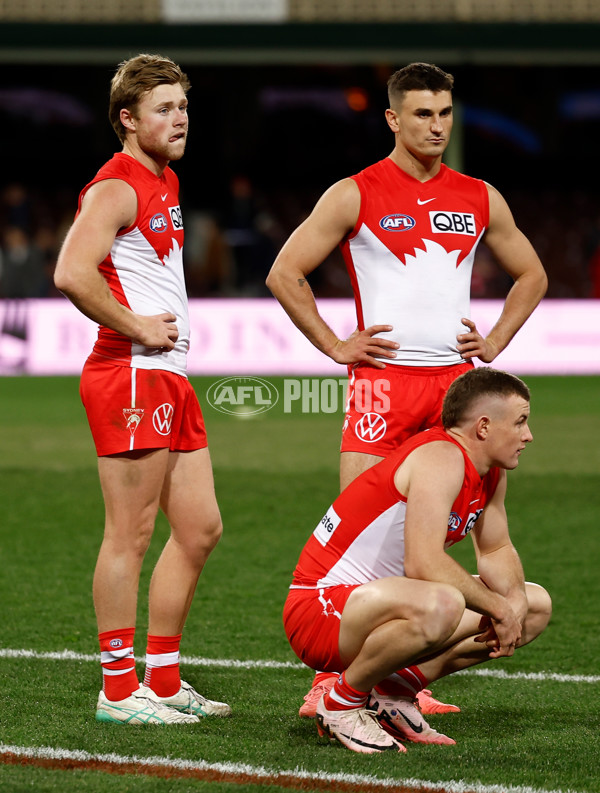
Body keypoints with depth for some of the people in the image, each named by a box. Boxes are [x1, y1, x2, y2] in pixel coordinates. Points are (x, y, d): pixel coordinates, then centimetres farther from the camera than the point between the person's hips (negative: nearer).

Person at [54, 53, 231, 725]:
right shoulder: (115, 187, -12)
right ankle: (119, 689, 1)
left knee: (199, 528, 12)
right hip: (130, 375, -10)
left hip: (171, 378, 10)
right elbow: (71, 273, -27)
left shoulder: (166, 183, 18)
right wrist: (137, 328, -18)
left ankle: (163, 679, 19)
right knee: (130, 534, -5)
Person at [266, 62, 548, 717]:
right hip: (383, 378, -4)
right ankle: (331, 677, -7)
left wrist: (494, 343, 11)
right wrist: (335, 347, -5)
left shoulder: (479, 199, 11)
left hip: (455, 379, 4)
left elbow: (531, 275, 23)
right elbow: (284, 274, -1)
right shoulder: (355, 195, -2)